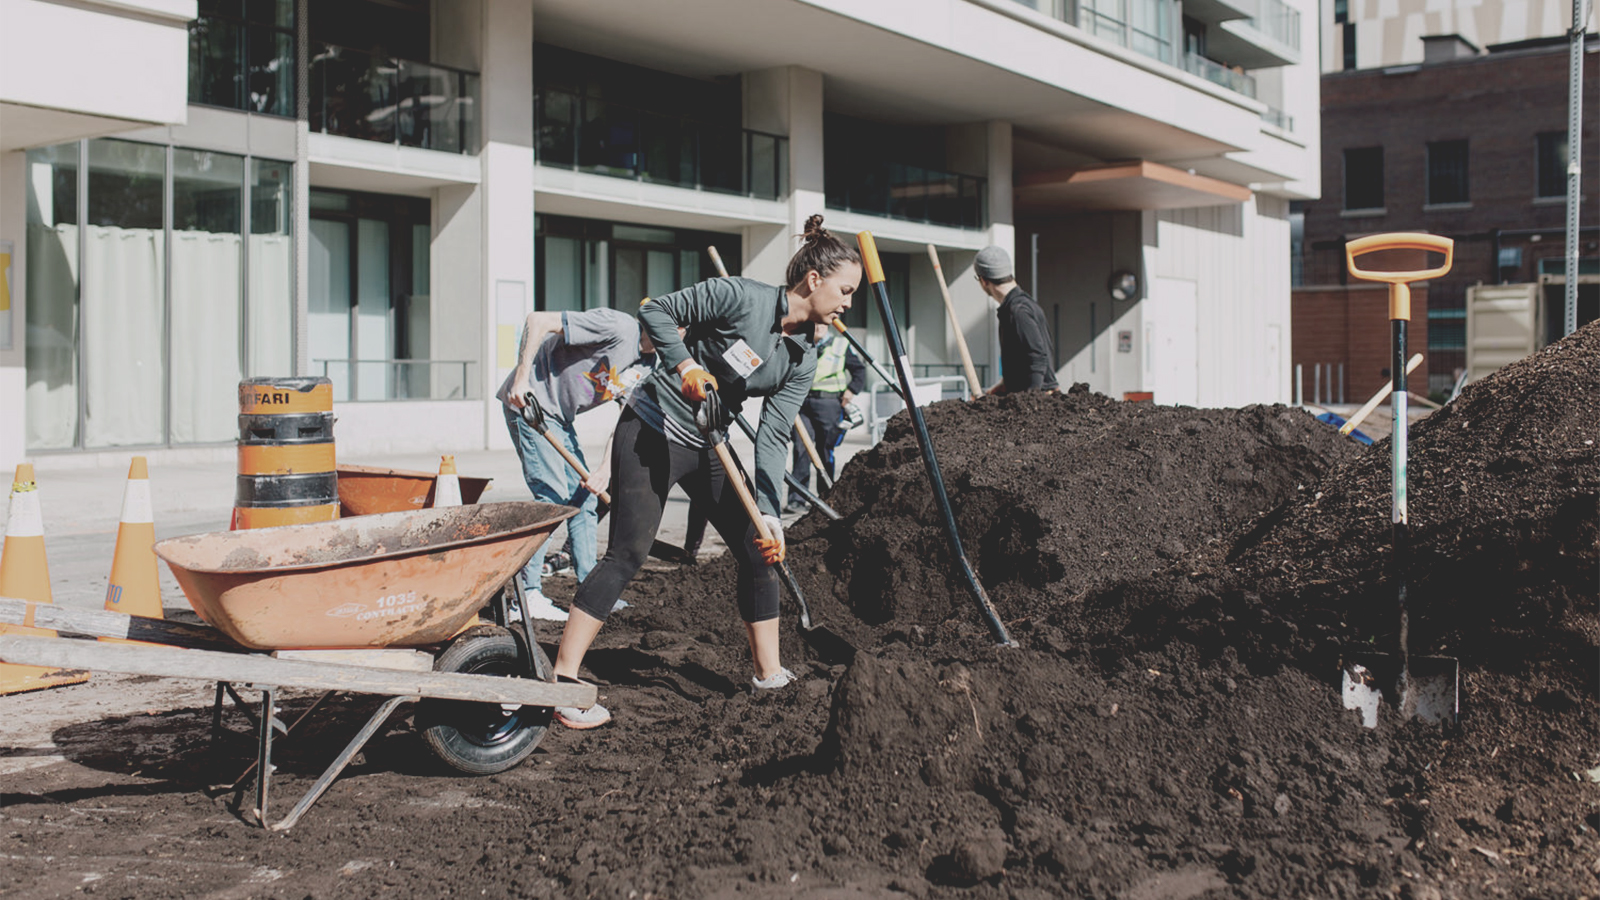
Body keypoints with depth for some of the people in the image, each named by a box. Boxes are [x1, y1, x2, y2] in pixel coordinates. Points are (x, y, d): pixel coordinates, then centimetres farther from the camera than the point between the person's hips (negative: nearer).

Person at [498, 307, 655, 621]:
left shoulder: (649, 365, 3)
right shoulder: (619, 327, -23)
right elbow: (538, 320, -25)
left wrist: (605, 470, -10)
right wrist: (521, 379, -26)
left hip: (561, 415, 9)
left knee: (583, 498, 8)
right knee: (552, 496, -14)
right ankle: (528, 594, -9)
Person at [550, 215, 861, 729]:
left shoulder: (802, 360, 0)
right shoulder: (740, 297, -18)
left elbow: (773, 438, -3)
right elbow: (656, 310, -14)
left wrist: (769, 513, -13)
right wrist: (685, 364, -29)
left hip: (707, 448, 8)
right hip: (652, 432, -7)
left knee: (758, 552, 5)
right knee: (627, 555, -13)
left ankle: (770, 674, 19)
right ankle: (562, 679, -9)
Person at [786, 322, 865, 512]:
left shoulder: (841, 345, 8)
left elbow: (859, 369, 13)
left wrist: (851, 390, -1)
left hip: (829, 404, -1)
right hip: (802, 402, 1)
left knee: (825, 451, 2)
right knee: (801, 449, -8)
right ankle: (797, 498, -8)